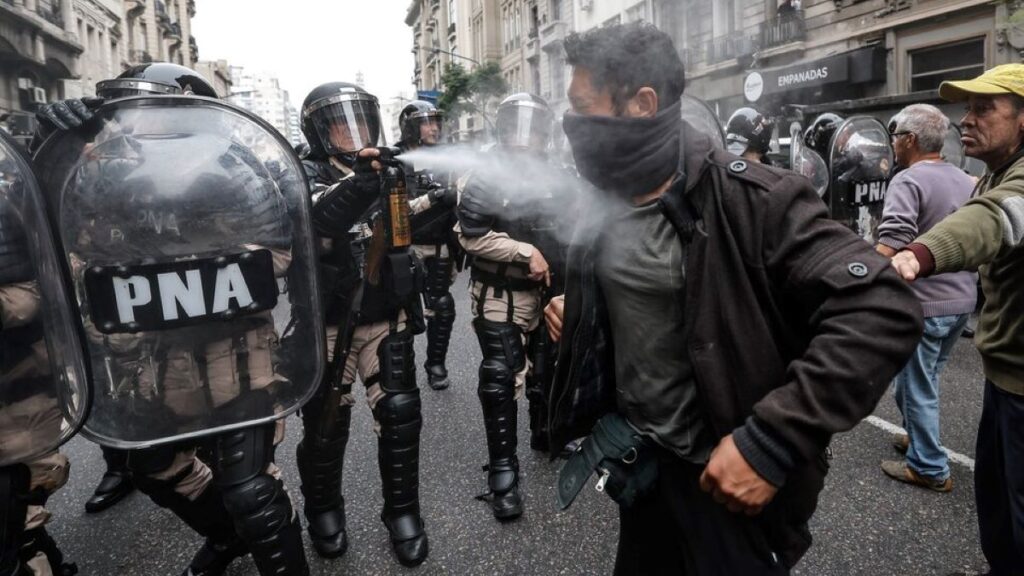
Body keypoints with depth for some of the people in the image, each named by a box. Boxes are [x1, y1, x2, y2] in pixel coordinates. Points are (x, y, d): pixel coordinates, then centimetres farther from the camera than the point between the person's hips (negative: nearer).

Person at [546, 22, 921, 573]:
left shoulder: (754, 199, -21)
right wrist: (572, 312, -2)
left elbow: (884, 314, -27)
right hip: (637, 466, 7)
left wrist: (769, 443, -30)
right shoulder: (604, 206, 1)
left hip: (728, 478, -6)